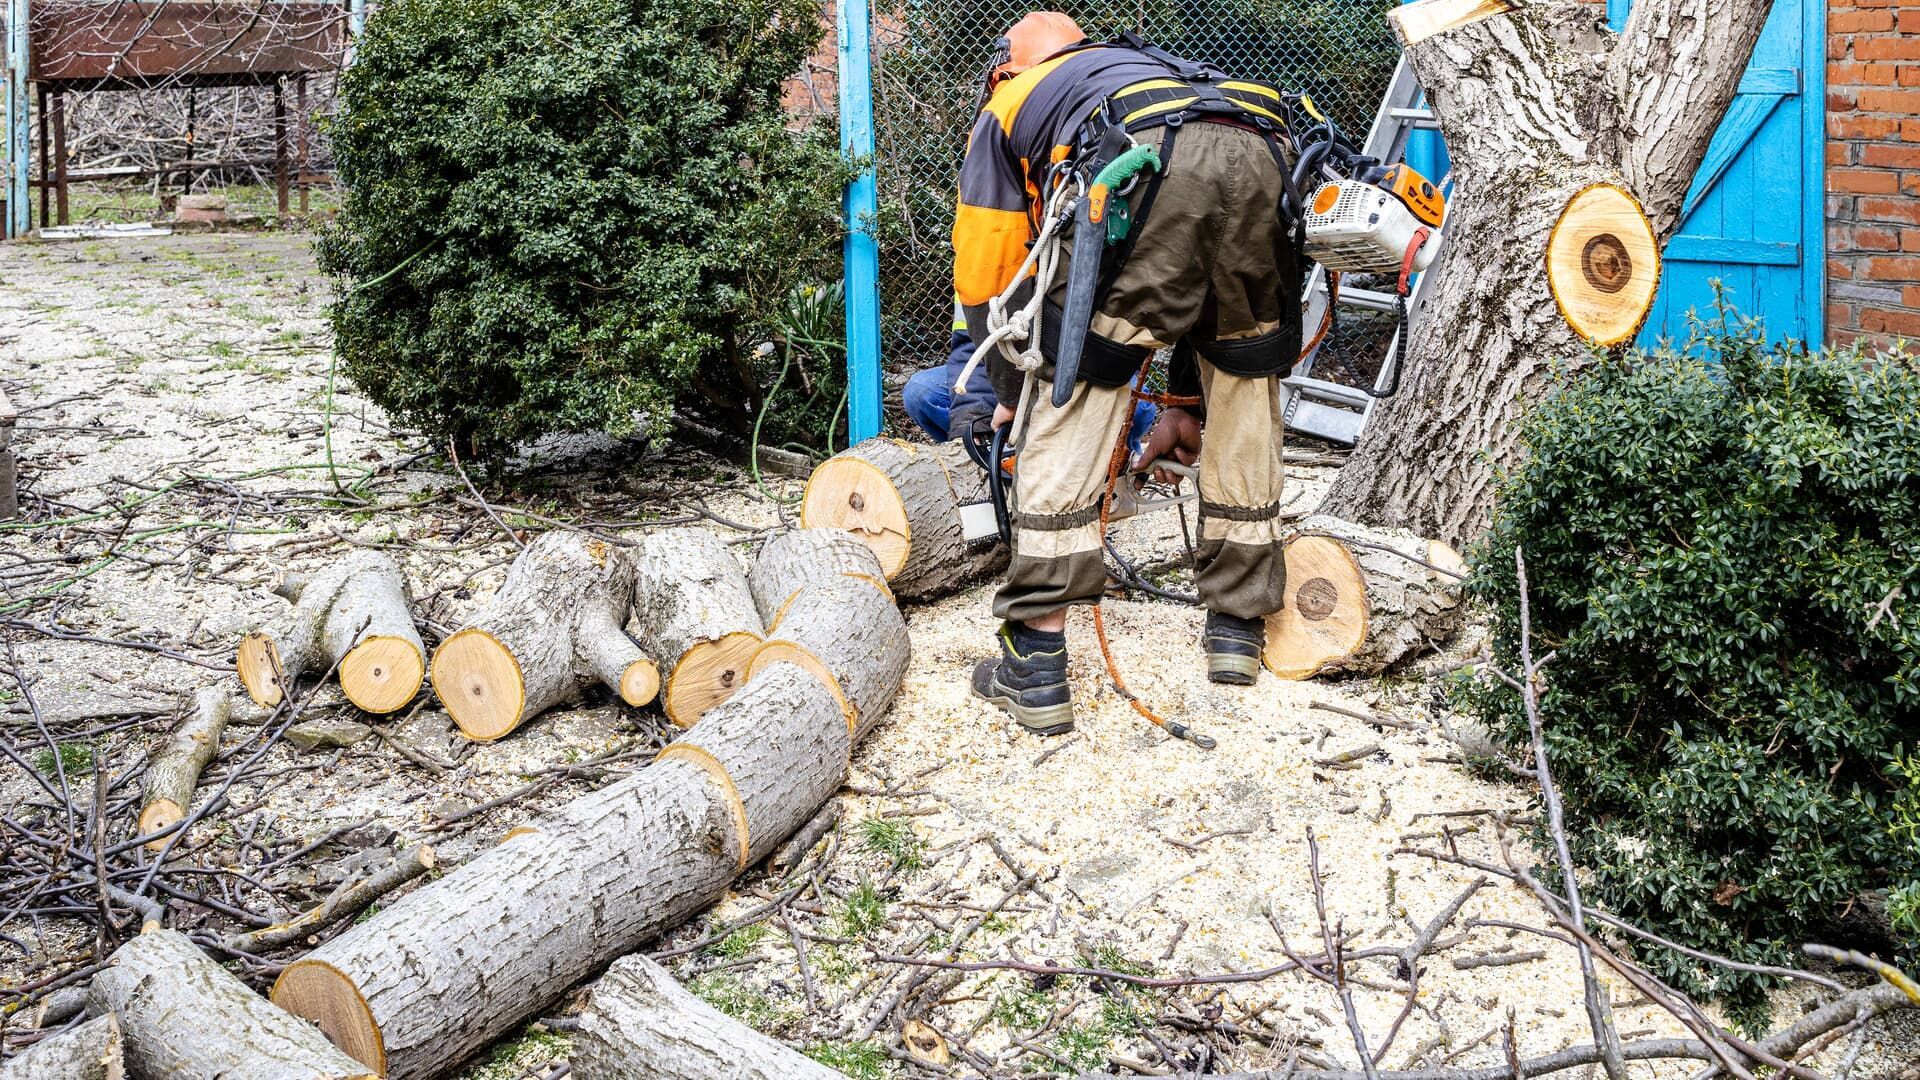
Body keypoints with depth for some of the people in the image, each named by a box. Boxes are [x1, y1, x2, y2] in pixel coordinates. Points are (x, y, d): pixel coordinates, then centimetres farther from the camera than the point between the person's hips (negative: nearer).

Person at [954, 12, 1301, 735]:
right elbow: (1207, 290, 45)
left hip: (1149, 170, -5)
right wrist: (1186, 404, 51)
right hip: (1261, 157, 5)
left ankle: (1036, 672, 3)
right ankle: (1237, 628, 30)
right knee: (1245, 400, 21)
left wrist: (1012, 394, 42)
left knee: (1070, 410, 3)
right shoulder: (1146, 66, 45)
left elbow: (985, 279, 27)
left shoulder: (1006, 110, 33)